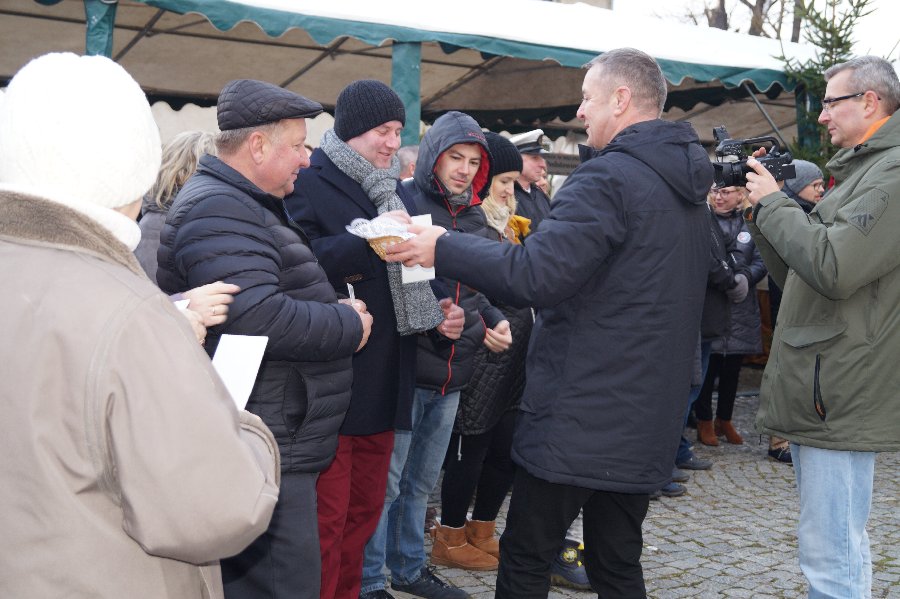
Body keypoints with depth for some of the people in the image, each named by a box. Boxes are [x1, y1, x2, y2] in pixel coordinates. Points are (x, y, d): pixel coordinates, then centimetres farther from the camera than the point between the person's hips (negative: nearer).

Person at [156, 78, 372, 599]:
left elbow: (291, 288, 30)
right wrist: (350, 325, -14)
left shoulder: (247, 205, 19)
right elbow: (260, 319, -29)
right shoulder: (219, 210, -16)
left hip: (280, 449, 11)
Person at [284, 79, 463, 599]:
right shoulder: (309, 181, -6)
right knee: (327, 517, -2)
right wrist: (370, 241, -26)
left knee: (366, 507, 16)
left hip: (385, 378, 8)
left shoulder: (396, 191, 18)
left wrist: (435, 312, 7)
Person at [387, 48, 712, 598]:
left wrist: (444, 247, -15)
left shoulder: (609, 177, -17)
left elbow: (535, 275, -25)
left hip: (579, 422, -8)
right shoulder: (686, 185, 12)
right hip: (647, 422, 9)